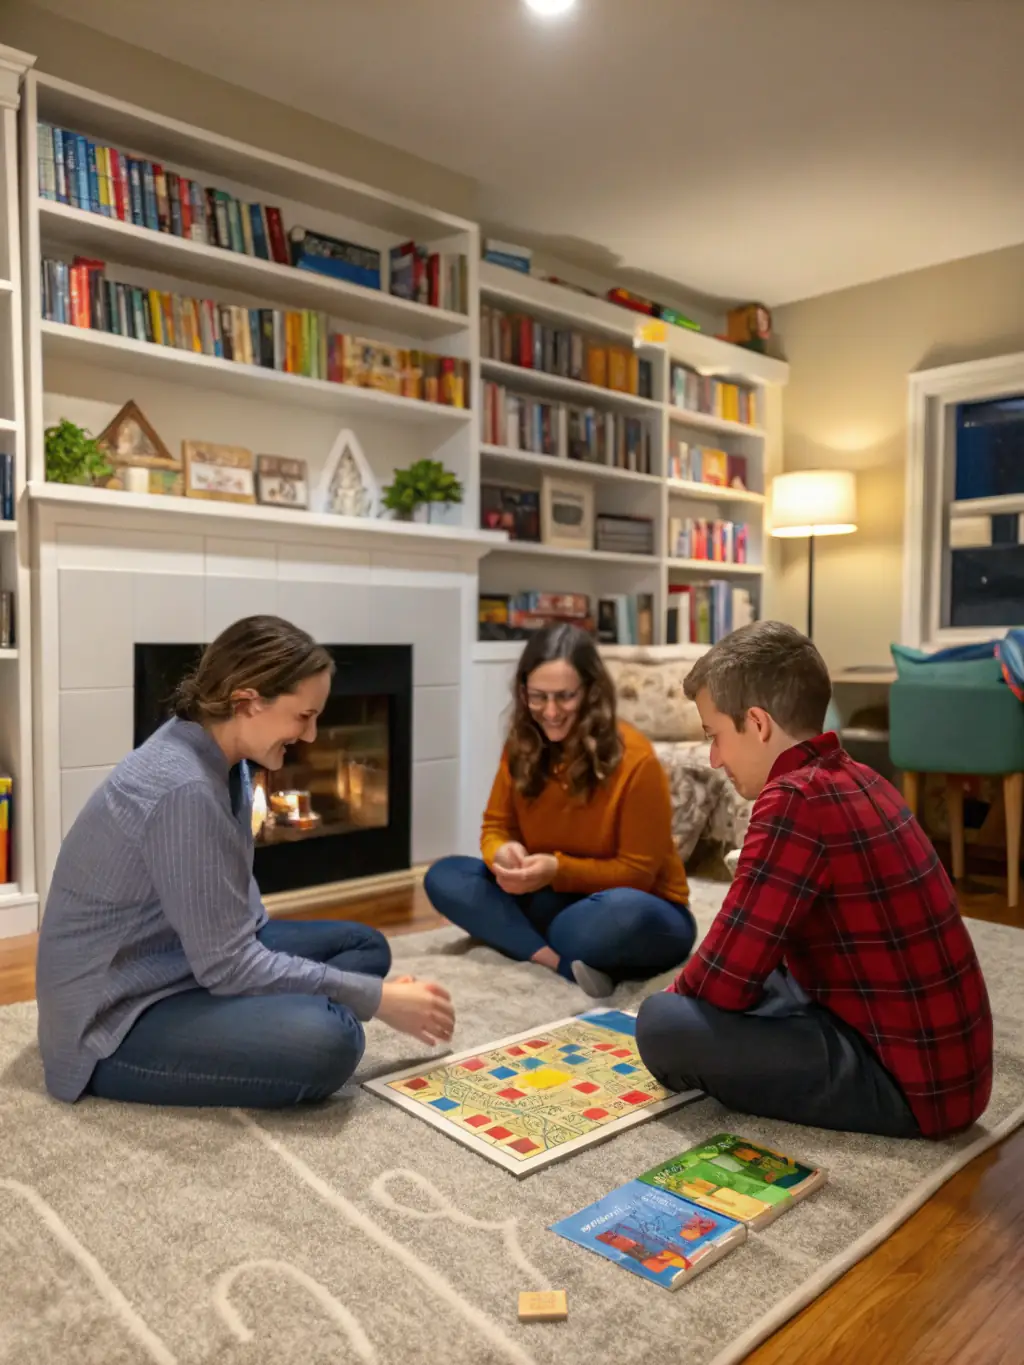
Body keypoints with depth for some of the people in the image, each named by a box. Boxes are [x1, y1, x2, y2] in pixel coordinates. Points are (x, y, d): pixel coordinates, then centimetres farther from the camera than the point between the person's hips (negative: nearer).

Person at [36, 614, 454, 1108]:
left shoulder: (218, 757, 0)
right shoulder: (184, 787, -29)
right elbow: (229, 966, -25)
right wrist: (377, 998, -19)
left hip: (191, 964, 9)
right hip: (117, 1019, -9)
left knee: (364, 944, 8)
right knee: (327, 1039, -30)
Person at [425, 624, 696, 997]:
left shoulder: (635, 759, -21)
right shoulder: (521, 747, -5)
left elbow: (638, 872, -15)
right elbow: (497, 826, 2)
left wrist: (559, 870, -28)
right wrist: (503, 853, -22)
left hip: (640, 911, -5)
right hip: (554, 901, 6)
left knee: (623, 913, -42)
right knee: (443, 877, -15)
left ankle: (535, 947, -15)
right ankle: (561, 963, -29)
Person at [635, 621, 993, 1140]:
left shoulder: (796, 799, -25)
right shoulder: (853, 778, 5)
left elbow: (725, 980, -22)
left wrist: (676, 996, 0)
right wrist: (690, 987, 11)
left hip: (905, 1080, -9)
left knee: (664, 1025, -18)